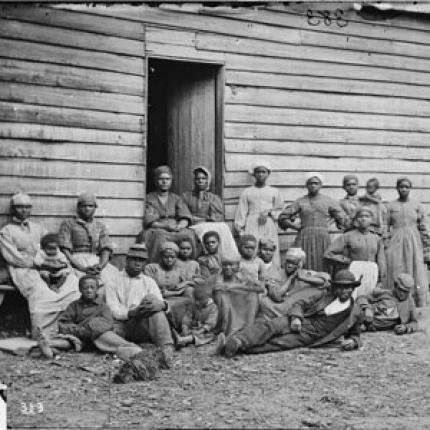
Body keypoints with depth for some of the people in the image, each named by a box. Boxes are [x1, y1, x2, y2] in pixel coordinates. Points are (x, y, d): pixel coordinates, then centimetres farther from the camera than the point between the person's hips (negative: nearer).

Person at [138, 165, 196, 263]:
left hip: (177, 232, 3)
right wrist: (167, 226, -18)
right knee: (160, 235, -37)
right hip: (156, 230, -2)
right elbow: (149, 222, -2)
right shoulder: (149, 199, 11)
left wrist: (179, 226, -16)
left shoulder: (176, 199, 21)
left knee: (189, 234, -28)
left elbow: (185, 219, 8)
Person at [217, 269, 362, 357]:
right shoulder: (324, 296, 14)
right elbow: (300, 304, 12)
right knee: (268, 326, -29)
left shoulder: (354, 315, 11)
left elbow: (354, 334, 23)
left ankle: (238, 347, -46)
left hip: (307, 337, -2)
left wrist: (352, 341, -2)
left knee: (279, 342, -31)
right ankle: (233, 341, -44)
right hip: (298, 323, 3)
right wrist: (295, 318, -9)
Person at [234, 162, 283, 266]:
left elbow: (280, 211, 14)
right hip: (252, 228, -1)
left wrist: (269, 212, -5)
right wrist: (241, 230, 0)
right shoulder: (247, 192, 10)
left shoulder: (274, 192, 14)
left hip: (269, 228, 1)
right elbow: (241, 213, 8)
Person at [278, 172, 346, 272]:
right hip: (304, 237, 0)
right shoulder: (300, 201, 9)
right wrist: (296, 227, 1)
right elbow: (283, 217, 8)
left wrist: (325, 223, 6)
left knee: (322, 268, -4)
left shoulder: (328, 201, 11)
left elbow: (342, 218, 13)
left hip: (322, 238, 0)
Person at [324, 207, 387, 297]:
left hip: (372, 279, 3)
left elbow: (381, 263, 13)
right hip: (353, 278, -2)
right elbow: (328, 254, 1)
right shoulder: (348, 236, 4)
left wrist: (381, 283, 6)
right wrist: (348, 261, 0)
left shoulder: (377, 239, 14)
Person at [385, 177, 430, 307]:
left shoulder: (417, 206, 7)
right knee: (396, 281, -1)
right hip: (395, 246, 0)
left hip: (414, 247, 0)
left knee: (416, 280, -2)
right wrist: (383, 250, 1)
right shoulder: (390, 207, 6)